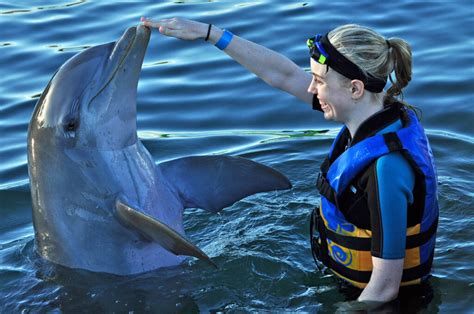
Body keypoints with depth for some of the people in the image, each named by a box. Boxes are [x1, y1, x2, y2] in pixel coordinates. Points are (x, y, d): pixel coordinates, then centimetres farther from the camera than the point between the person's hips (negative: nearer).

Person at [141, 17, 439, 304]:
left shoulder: (387, 167, -34)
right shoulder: (380, 112, -8)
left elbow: (385, 288, -29)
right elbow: (284, 74, 0)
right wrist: (207, 32, 2)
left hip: (364, 296, -8)